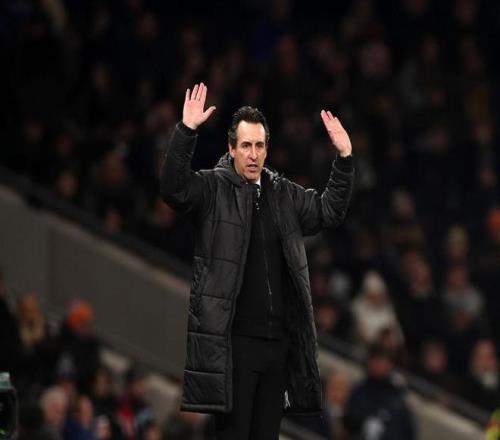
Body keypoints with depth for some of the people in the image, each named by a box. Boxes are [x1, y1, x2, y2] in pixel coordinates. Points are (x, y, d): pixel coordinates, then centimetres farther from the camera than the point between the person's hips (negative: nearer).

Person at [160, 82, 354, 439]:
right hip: (232, 340, -5)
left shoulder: (284, 193, 14)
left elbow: (329, 211, 17)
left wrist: (344, 158, 6)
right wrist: (187, 131, -27)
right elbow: (174, 189, -17)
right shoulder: (214, 188, -1)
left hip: (278, 340, 5)